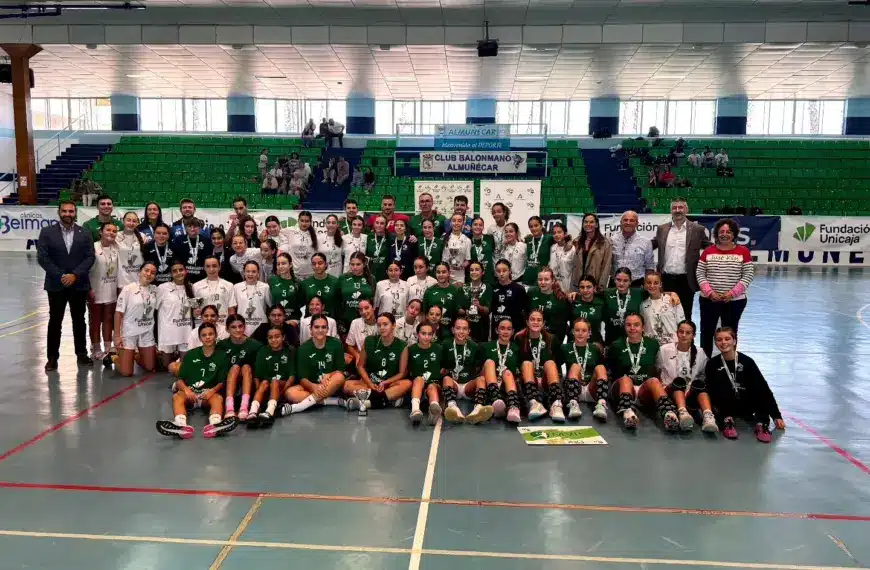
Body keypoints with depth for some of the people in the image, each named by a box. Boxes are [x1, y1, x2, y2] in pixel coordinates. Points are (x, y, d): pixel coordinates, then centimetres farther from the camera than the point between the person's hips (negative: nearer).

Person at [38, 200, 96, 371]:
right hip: (56, 284, -1)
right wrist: (60, 276, -12)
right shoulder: (47, 232, 1)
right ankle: (52, 357, 12)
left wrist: (75, 275, -14)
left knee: (79, 320, 10)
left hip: (79, 284, 1)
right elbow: (42, 257, -5)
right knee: (55, 321, 5)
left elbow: (90, 257, -3)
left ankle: (81, 354, 20)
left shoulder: (84, 233, 3)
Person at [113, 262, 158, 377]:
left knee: (150, 368, 12)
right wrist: (117, 335, -13)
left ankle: (136, 356, 40)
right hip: (129, 332, -4)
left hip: (147, 333, 4)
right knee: (126, 372, -1)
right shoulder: (128, 289, -13)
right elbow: (119, 313, -11)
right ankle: (116, 358, 29)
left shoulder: (154, 290, -1)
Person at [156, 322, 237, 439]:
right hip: (190, 392, 1)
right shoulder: (190, 355, 12)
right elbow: (180, 379, 7)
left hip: (209, 394, -1)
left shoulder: (221, 356, 8)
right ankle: (181, 426, -62)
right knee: (177, 396, -32)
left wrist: (212, 391, -18)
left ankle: (214, 425, -67)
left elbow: (222, 382, 3)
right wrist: (186, 389, -15)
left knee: (218, 398, -35)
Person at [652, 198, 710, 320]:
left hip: (686, 280, -2)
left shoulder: (697, 229, 0)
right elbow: (649, 246, 11)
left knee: (685, 315, 8)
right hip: (666, 279, 2)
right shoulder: (662, 229, 7)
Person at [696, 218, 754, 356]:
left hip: (735, 301, -1)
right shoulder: (708, 251, 2)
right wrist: (709, 292, -13)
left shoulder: (743, 251, -1)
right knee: (706, 332, 5)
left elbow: (748, 275, -5)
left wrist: (732, 293, -15)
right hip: (709, 300, 1)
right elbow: (700, 274, -1)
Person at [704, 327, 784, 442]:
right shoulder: (713, 364, -6)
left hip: (746, 406, 1)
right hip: (725, 408, -1)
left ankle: (761, 424, -26)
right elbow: (709, 389, -10)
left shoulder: (746, 361, -8)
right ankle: (727, 421, -31)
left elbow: (764, 388, -10)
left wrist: (776, 415, -15)